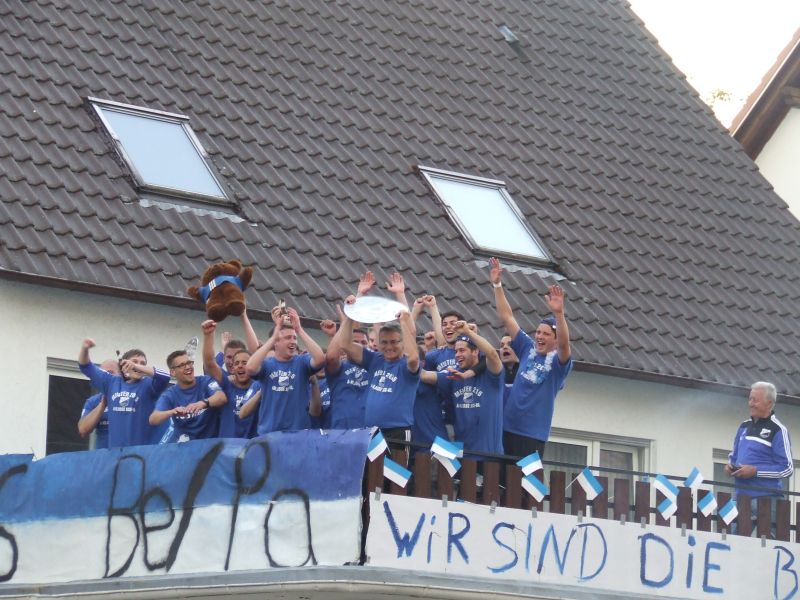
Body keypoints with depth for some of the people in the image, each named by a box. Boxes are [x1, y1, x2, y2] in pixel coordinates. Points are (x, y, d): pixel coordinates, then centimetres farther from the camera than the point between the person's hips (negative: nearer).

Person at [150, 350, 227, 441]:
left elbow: (222, 397, -21)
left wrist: (204, 403, -41)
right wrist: (172, 412, -33)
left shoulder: (205, 382, -2)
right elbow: (153, 420, -12)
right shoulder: (170, 395, 1)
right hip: (186, 444, 1)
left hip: (213, 441, -1)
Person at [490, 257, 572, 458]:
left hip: (533, 435, -5)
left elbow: (564, 343, -25)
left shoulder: (558, 360, -3)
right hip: (507, 428, 5)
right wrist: (497, 285, 5)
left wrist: (558, 313, -40)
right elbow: (507, 317, 11)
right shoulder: (528, 349, 10)